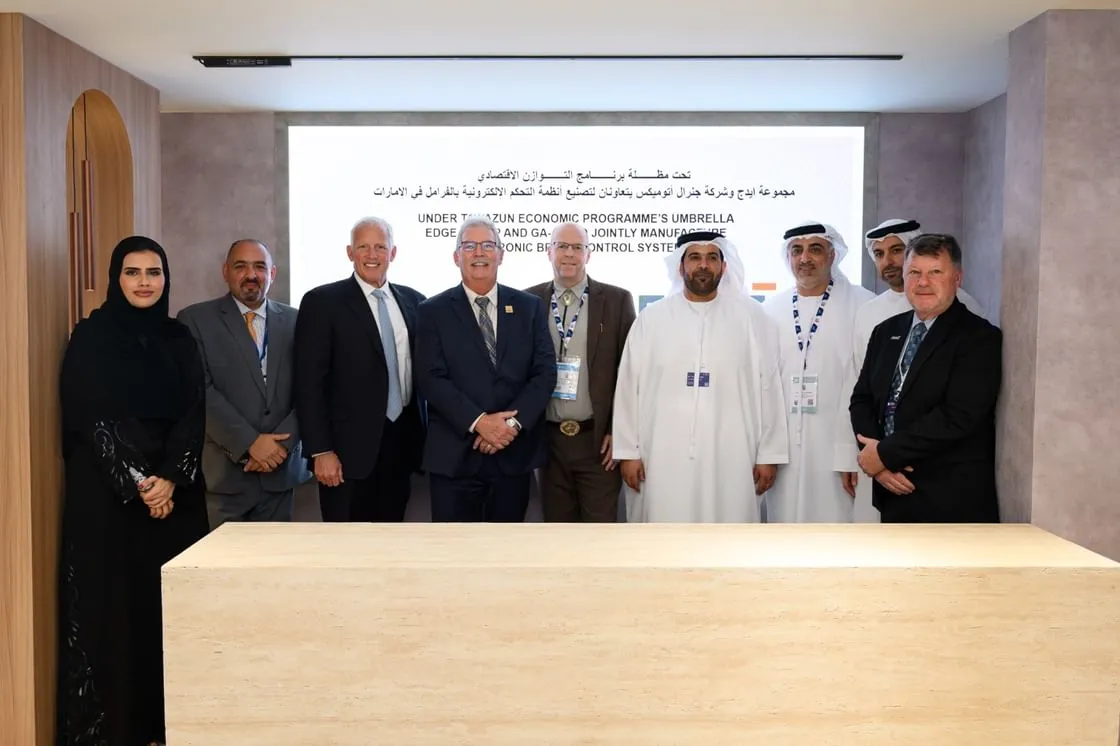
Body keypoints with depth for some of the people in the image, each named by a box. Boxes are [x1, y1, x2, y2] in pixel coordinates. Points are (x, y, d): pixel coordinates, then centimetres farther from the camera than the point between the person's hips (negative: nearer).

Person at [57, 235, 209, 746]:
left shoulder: (179, 339, 9)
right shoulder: (91, 337, -1)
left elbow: (193, 416, 3)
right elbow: (88, 419, -8)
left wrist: (169, 478, -11)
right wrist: (136, 482, -12)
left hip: (174, 490, 3)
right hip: (106, 491, -3)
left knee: (171, 604, 4)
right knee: (111, 604, 0)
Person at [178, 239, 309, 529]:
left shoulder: (294, 321, 9)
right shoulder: (196, 319, -1)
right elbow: (200, 391, -9)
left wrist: (282, 443, -9)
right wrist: (250, 443, -15)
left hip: (280, 468, 3)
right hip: (221, 471, -3)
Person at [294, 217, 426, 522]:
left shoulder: (413, 301, 9)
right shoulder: (321, 302, -5)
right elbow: (310, 383, -8)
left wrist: (425, 433, 9)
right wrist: (320, 451, -13)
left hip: (403, 443, 4)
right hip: (350, 448, -4)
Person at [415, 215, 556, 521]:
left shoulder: (529, 307, 8)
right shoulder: (433, 311, 2)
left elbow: (545, 372, 1)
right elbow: (432, 378, -7)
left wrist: (513, 422, -13)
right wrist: (478, 422, -18)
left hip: (515, 453, 2)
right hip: (454, 455, -2)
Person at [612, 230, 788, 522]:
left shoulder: (751, 317, 4)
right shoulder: (651, 318, 6)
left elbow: (768, 388, 3)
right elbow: (629, 388, 5)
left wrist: (769, 454, 1)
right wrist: (628, 451, 2)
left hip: (730, 461, 0)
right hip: (663, 462, 1)